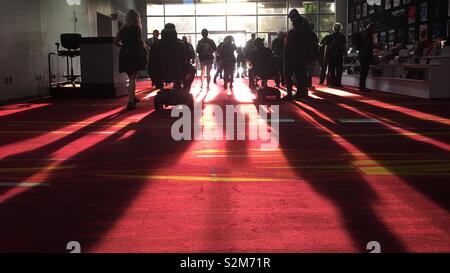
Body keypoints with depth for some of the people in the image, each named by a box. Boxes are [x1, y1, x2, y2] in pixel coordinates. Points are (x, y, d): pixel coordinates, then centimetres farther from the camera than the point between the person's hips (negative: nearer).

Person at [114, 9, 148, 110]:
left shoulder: (123, 28, 8)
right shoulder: (136, 28, -6)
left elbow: (116, 41, 5)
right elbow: (140, 41, -13)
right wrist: (146, 49, 4)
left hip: (125, 55, 5)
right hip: (134, 54, -5)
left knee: (131, 78, 20)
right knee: (132, 79, 0)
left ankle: (133, 98, 32)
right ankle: (130, 102, -6)